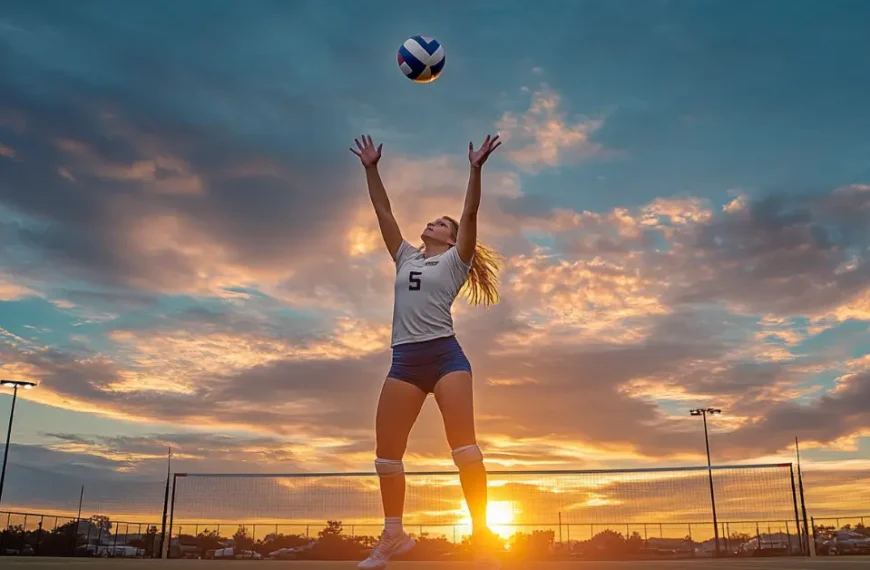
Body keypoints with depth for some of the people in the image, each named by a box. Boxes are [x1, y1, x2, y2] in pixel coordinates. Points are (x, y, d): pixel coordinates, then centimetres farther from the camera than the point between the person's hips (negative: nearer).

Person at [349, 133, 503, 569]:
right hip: (405, 359, 5)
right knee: (386, 448, 1)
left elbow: (470, 214, -2)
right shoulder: (406, 258, 23)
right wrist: (371, 169, 18)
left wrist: (475, 169, -11)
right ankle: (394, 534, 12)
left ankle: (481, 534, -8)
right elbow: (383, 213, 21)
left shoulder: (455, 260, 11)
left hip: (444, 355, -5)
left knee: (463, 443, -12)